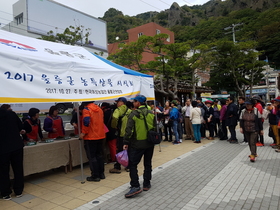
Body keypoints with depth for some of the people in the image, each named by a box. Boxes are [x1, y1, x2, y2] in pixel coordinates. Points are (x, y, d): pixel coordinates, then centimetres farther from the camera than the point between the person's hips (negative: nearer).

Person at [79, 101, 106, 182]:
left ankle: (95, 176, 9)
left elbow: (86, 122, -25)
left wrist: (83, 133, -15)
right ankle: (101, 174, 24)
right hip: (100, 136, 7)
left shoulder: (86, 109, -13)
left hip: (91, 137, -7)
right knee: (99, 155, 17)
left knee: (91, 156, 4)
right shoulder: (99, 109, 10)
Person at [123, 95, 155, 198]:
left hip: (137, 144, -5)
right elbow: (155, 127, 7)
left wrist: (126, 143, -9)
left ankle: (135, 186, -3)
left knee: (132, 164, 3)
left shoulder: (133, 114, -11)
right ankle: (146, 184, 23)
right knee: (147, 164, 15)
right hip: (149, 143, 5)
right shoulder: (151, 113, 3)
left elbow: (129, 130, -14)